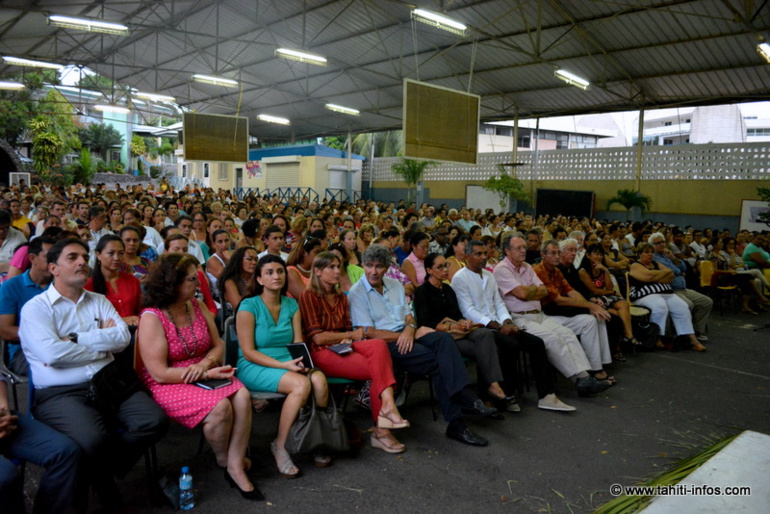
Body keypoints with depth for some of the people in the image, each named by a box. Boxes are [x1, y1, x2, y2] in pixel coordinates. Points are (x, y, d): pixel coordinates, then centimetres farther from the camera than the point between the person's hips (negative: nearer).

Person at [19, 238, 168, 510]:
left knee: (154, 421, -16)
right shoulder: (36, 308, 2)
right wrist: (102, 342, -4)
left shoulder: (99, 301, 17)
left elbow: (123, 337, 0)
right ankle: (78, 481, 4)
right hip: (60, 394, -5)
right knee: (93, 441, -32)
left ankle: (100, 472, 7)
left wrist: (75, 339, -9)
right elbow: (51, 353, -15)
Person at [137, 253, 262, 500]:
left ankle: (236, 465, -13)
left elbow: (218, 345, 8)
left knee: (242, 397, -23)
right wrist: (207, 375, -20)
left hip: (204, 374, 6)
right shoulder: (152, 318, -15)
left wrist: (205, 364, -15)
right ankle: (223, 460, 2)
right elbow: (160, 373, -17)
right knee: (219, 407, -29)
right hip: (168, 385, -5)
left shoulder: (198, 306, 4)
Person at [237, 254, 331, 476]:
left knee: (319, 380, -27)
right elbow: (248, 352, -11)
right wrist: (284, 365, -21)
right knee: (301, 384, -31)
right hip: (254, 367, -5)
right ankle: (280, 445, -12)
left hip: (288, 364, 5)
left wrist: (300, 360, -17)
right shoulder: (249, 306, -8)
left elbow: (298, 343, 6)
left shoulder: (291, 305, 9)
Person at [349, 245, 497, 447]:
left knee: (443, 338, -26)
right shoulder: (357, 293, -4)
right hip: (384, 345, -6)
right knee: (439, 362, -25)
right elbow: (368, 332, -10)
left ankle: (464, 395, -32)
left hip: (405, 335, 6)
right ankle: (456, 423, -21)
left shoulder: (395, 286, 17)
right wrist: (402, 335, -12)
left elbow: (408, 316, 16)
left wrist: (410, 329, -9)